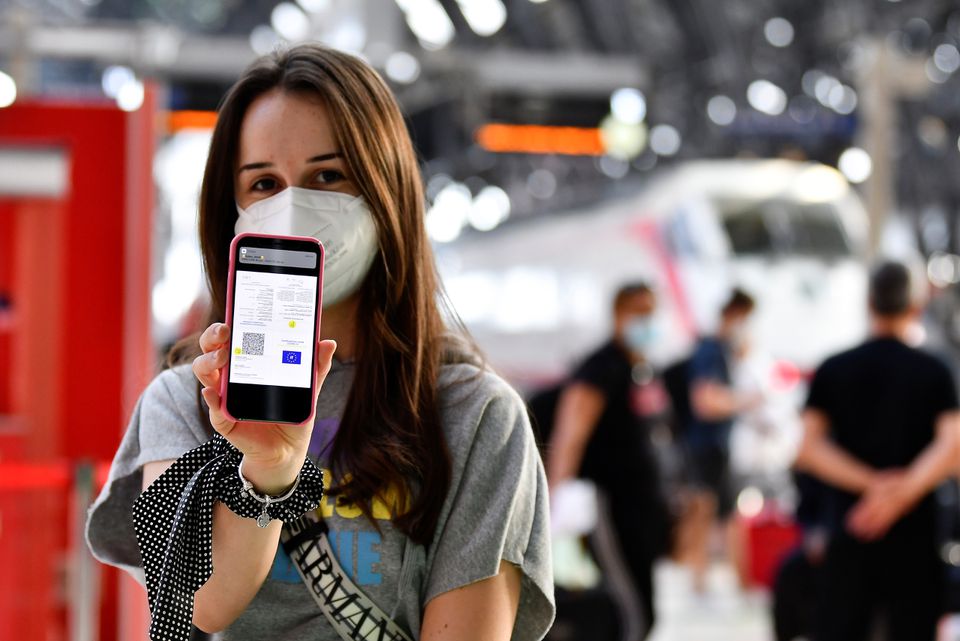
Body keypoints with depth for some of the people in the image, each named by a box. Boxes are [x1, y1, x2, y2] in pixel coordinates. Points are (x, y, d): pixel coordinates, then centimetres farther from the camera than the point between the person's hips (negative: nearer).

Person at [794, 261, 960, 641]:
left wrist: (870, 484, -12)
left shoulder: (833, 371, 4)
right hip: (913, 536, -1)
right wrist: (904, 491, -23)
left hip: (848, 535, 1)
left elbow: (809, 447, -6)